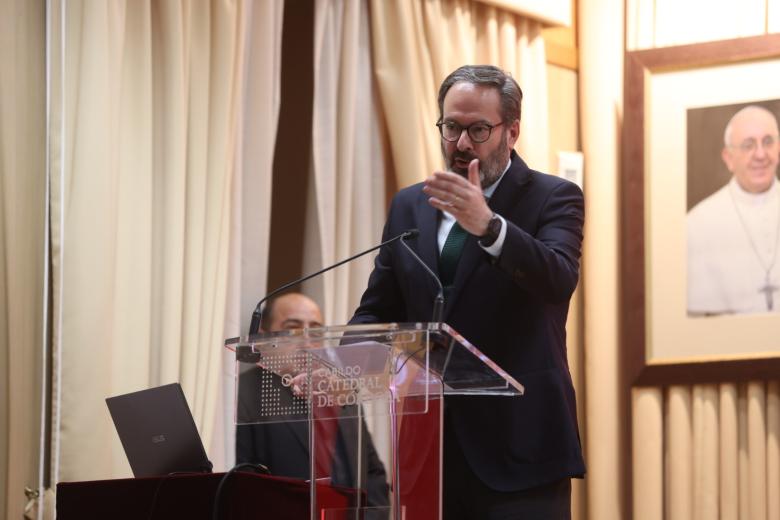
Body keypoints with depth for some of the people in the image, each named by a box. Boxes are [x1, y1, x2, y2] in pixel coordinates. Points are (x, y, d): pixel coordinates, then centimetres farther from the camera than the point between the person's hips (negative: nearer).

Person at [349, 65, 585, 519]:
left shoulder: (554, 199, 0)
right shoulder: (410, 207, 15)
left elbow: (558, 279, -18)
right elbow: (378, 311, 16)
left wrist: (487, 225, -34)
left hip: (517, 447, -4)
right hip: (431, 447, 4)